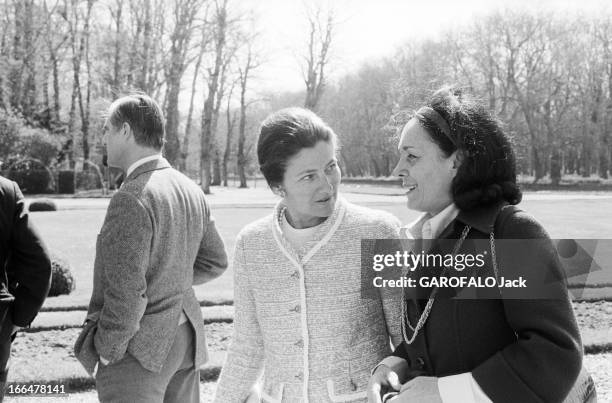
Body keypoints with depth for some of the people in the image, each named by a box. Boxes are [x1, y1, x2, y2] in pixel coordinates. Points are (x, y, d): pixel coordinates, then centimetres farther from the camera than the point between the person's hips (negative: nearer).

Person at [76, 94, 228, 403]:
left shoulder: (131, 200, -23)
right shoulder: (190, 191, 4)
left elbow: (126, 296, -25)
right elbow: (215, 261, 15)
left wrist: (106, 351, -10)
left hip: (137, 347, -8)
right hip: (184, 340, 8)